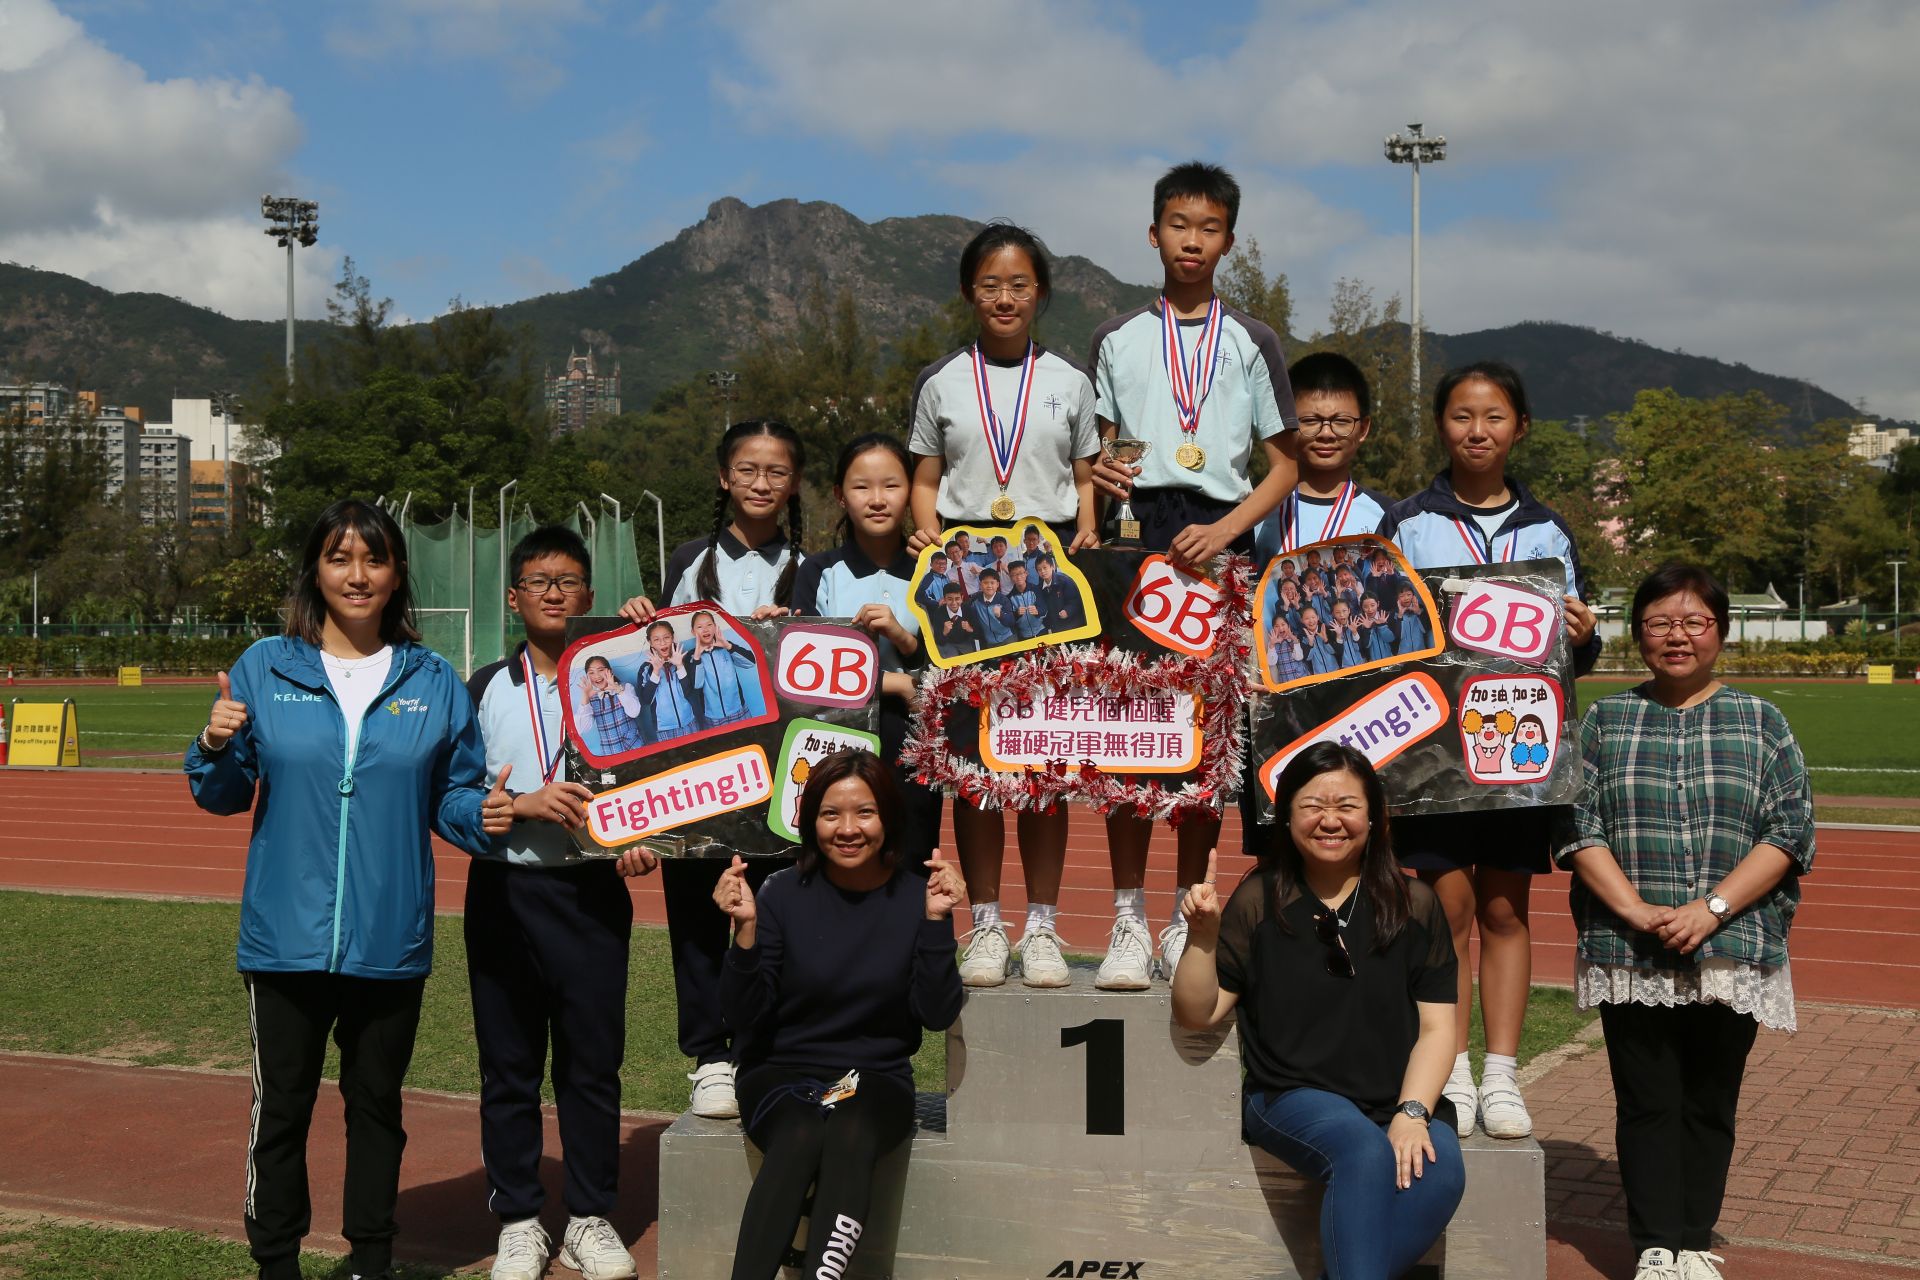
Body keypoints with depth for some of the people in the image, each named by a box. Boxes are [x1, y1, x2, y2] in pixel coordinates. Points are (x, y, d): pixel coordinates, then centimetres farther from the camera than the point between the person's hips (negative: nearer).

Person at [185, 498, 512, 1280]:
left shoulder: (433, 682, 2)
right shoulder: (265, 668, 0)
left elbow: (453, 795, 6)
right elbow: (223, 797, 4)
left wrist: (485, 815, -15)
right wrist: (217, 747, -16)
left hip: (390, 941, 1)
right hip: (286, 938, -1)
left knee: (377, 1101, 14)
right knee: (281, 1104, 8)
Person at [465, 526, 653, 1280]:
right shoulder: (485, 689, 5)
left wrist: (639, 841, -10)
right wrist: (522, 803, -15)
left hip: (592, 891, 0)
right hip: (504, 889, 0)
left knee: (593, 1060, 4)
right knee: (508, 1064, 6)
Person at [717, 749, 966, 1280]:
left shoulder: (915, 897, -2)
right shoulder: (783, 894, -4)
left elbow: (939, 1014, -8)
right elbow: (741, 1017, -6)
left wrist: (935, 921, -18)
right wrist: (746, 930, -20)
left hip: (876, 1079, 1)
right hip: (780, 1075, -1)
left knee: (851, 1137, -33)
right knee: (801, 1137, -34)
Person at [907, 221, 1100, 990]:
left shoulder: (1069, 383, 12)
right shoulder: (942, 383, 11)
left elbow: (1086, 475, 13)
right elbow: (926, 478, 11)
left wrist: (1087, 531, -5)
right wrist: (926, 529, -7)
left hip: (1050, 573, 0)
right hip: (966, 573, 0)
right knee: (971, 751, -1)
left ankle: (1041, 925, 7)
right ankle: (985, 923, 8)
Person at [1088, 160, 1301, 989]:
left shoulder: (1252, 343, 9)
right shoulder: (1118, 339, 12)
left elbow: (1285, 467, 8)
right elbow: (1096, 450, 14)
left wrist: (1227, 529, -8)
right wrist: (1098, 477, -9)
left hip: (1218, 543, 0)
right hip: (1136, 536, 0)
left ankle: (1189, 924, 12)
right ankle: (1129, 921, 2)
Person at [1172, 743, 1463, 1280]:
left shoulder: (1414, 905, 7)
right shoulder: (1258, 902, 4)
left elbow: (1436, 1026, 4)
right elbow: (1196, 1014, 2)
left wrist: (1412, 1113, -11)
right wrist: (1203, 936, -14)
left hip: (1400, 1100, 2)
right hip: (1293, 1095, -2)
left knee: (1439, 1170, -31)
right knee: (1366, 1152, -34)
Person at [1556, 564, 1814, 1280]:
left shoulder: (1761, 723, 7)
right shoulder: (1605, 722, 8)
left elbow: (1790, 831, -1)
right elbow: (1577, 825, -1)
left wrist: (1712, 908, -13)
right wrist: (1635, 910, -14)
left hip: (1731, 953, 0)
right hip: (1628, 954, 0)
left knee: (1709, 1104, 7)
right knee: (1646, 1102, 2)